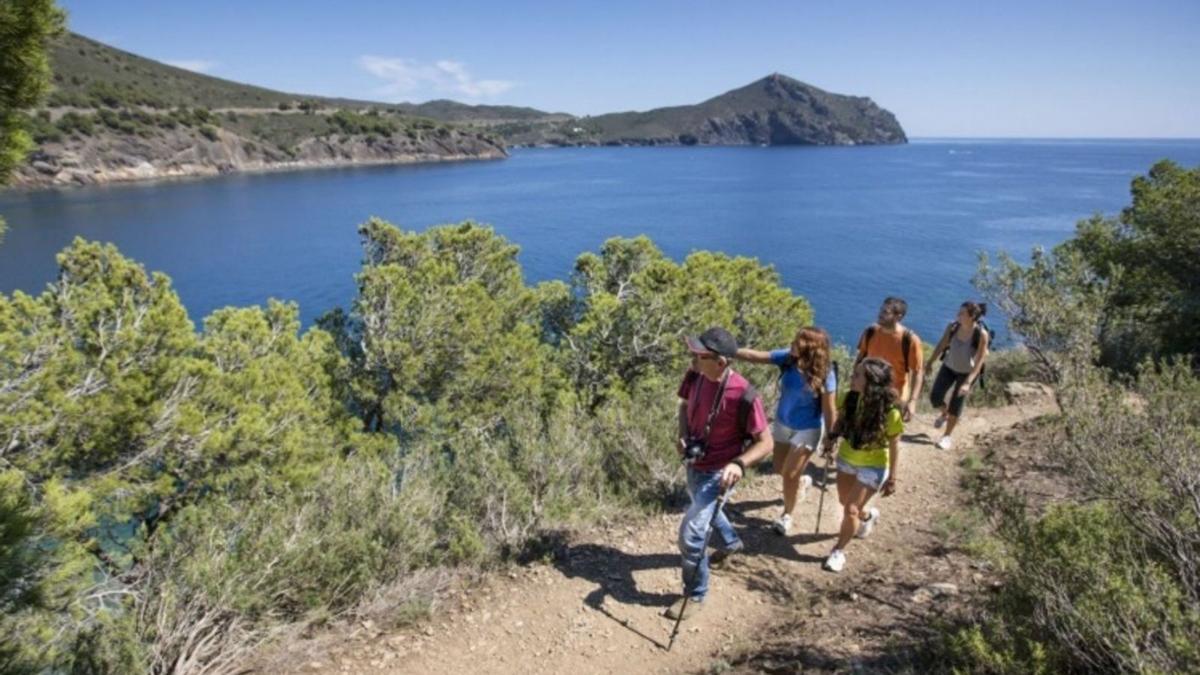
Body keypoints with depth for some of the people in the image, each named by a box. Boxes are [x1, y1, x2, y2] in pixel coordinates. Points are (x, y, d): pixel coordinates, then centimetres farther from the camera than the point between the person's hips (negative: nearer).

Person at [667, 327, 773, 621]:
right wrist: (683, 437, -10)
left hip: (718, 472, -7)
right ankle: (731, 541, 65)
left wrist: (739, 463, -39)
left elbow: (765, 442, -22)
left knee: (690, 535, -9)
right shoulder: (694, 376, -14)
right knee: (703, 507, 33)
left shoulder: (744, 396, -32)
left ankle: (695, 595, 18)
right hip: (694, 464, 7)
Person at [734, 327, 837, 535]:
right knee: (780, 469, 20)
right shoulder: (787, 358, -17)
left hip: (807, 430, -5)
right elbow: (755, 356, -17)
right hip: (782, 423, 5)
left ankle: (787, 515, 29)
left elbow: (829, 410, -19)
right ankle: (801, 481, 55)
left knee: (790, 474, 2)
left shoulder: (824, 375, -27)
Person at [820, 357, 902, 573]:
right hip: (846, 458, 5)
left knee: (850, 509, -4)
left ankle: (839, 551, 20)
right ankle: (868, 516, 57)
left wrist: (892, 478, -12)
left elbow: (894, 447, -18)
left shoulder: (890, 412, -31)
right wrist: (831, 438, -5)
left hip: (873, 467, -5)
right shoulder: (851, 399, -20)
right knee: (845, 501, 23)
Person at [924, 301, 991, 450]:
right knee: (935, 397, -2)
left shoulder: (982, 334, -27)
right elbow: (941, 345, -2)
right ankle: (944, 414, 36)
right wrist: (930, 363, 5)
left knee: (956, 405, 2)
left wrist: (968, 382, -29)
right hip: (949, 366, 3)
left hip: (968, 372, -3)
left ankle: (947, 437, 23)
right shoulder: (953, 326, -17)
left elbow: (979, 361, -24)